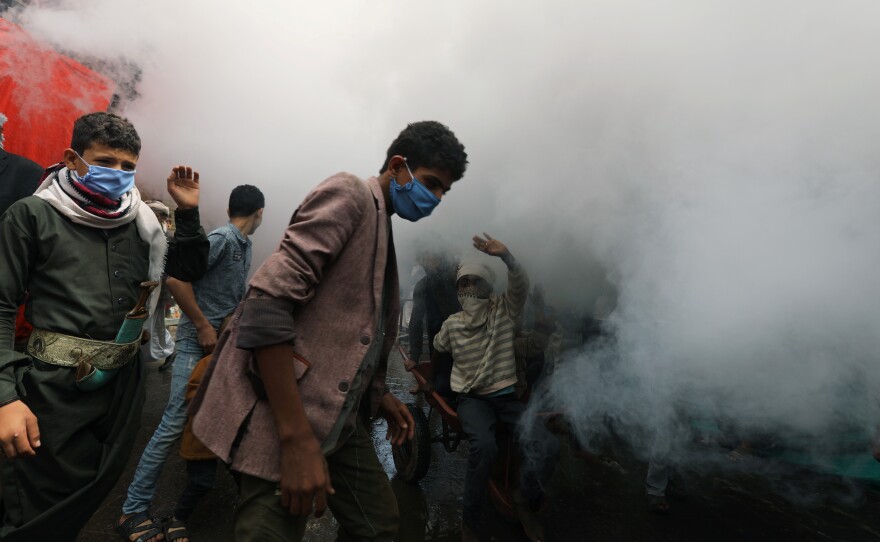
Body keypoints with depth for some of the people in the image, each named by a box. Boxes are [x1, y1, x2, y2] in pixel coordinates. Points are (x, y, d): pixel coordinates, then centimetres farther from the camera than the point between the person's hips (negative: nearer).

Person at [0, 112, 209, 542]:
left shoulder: (139, 221, 7)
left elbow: (190, 268, 16)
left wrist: (188, 213, 1)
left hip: (123, 385, 4)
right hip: (54, 389, -4)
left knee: (86, 503, 19)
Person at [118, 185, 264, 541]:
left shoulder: (245, 247, 14)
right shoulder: (222, 238, -12)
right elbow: (176, 278, -20)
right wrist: (204, 326, -16)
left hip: (225, 347, 8)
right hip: (198, 342, -8)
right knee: (175, 423, -6)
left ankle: (185, 512, 20)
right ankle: (134, 510, 8)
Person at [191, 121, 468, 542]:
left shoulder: (384, 231, 17)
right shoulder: (349, 195, -11)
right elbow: (266, 303, -23)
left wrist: (379, 396, 15)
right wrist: (297, 437, -26)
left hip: (340, 417, 9)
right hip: (284, 414, -9)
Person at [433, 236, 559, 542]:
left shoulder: (503, 311, 0)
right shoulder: (452, 325, 3)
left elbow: (521, 287, -20)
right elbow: (436, 351, 22)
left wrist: (506, 257, -35)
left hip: (506, 397, 1)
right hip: (472, 399, -1)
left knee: (546, 446, -22)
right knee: (484, 446, -33)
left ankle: (525, 500, 11)